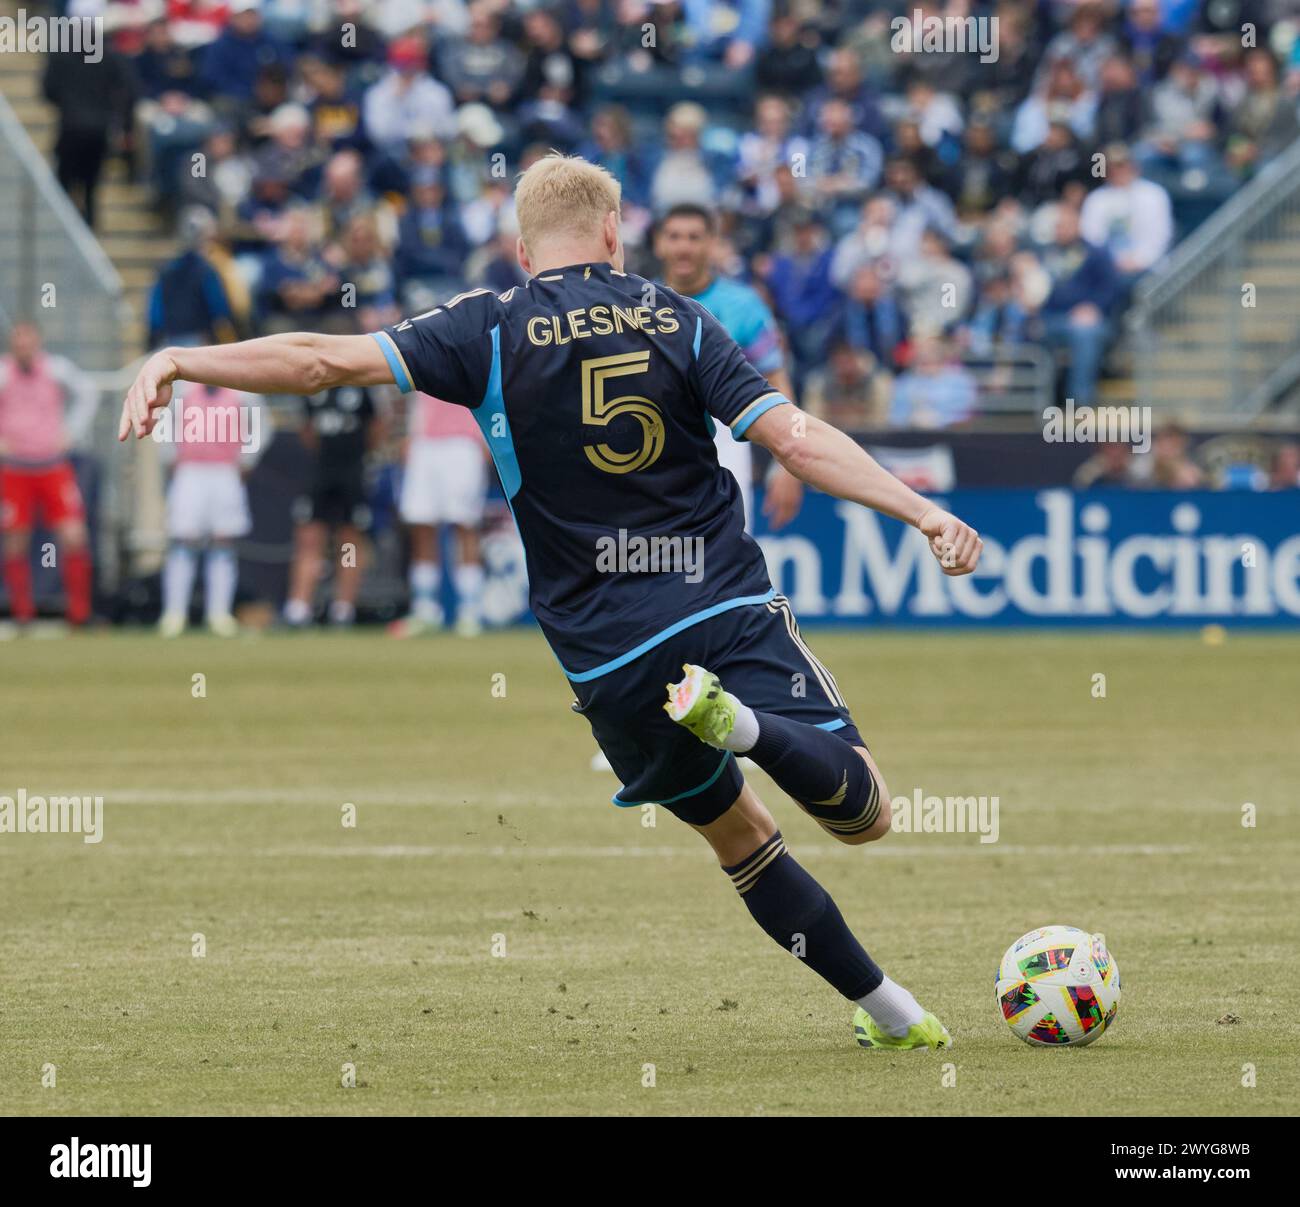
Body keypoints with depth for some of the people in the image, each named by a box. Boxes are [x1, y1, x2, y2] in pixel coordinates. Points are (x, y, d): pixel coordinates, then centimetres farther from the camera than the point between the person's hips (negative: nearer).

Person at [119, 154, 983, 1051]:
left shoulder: (492, 330, 0)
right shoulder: (674, 319, 4)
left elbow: (327, 360, -8)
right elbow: (796, 440, -5)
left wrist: (180, 360, -3)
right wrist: (923, 512, -4)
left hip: (608, 653, 1)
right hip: (730, 606, -1)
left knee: (739, 832, 19)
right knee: (864, 813, -1)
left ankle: (888, 1010, 16)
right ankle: (742, 725, -30)